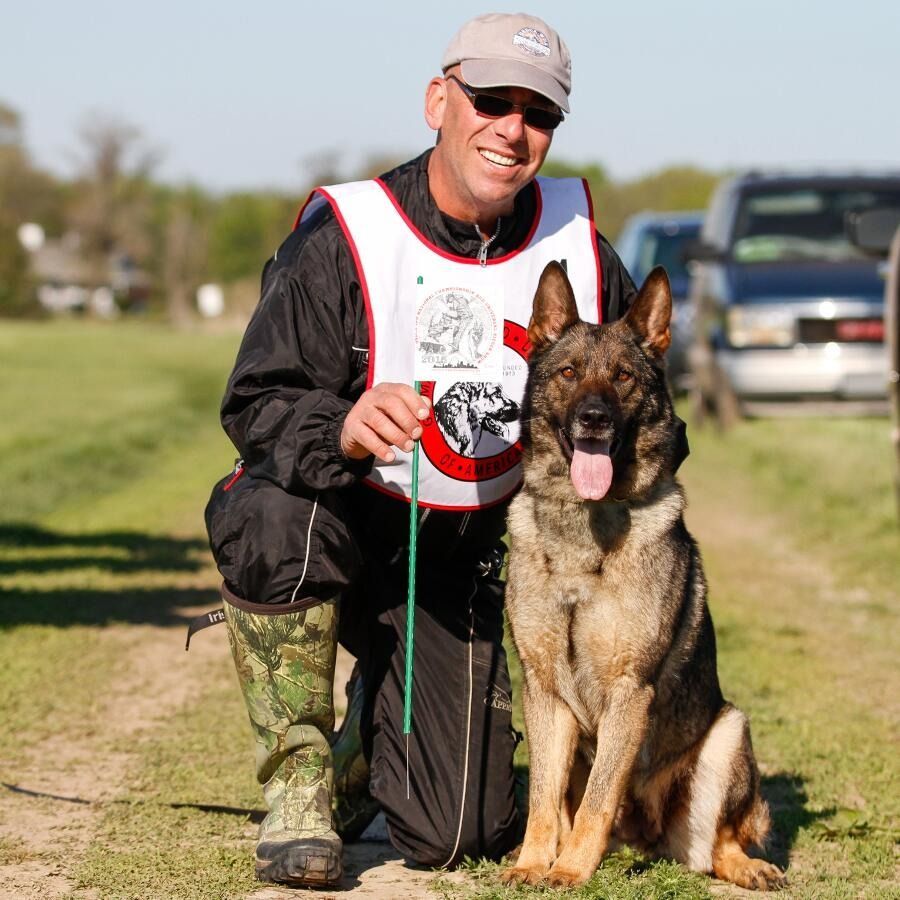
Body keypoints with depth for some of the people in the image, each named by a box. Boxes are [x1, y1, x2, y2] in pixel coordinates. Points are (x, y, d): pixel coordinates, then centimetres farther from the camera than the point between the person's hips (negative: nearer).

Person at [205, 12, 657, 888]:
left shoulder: (579, 249, -3)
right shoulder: (343, 239, -17)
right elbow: (256, 405, -22)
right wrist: (342, 429, -44)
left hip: (465, 562, 3)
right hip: (338, 525, -3)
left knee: (455, 837, -7)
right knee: (276, 516, -41)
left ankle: (368, 751, 32)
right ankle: (298, 782, -18)